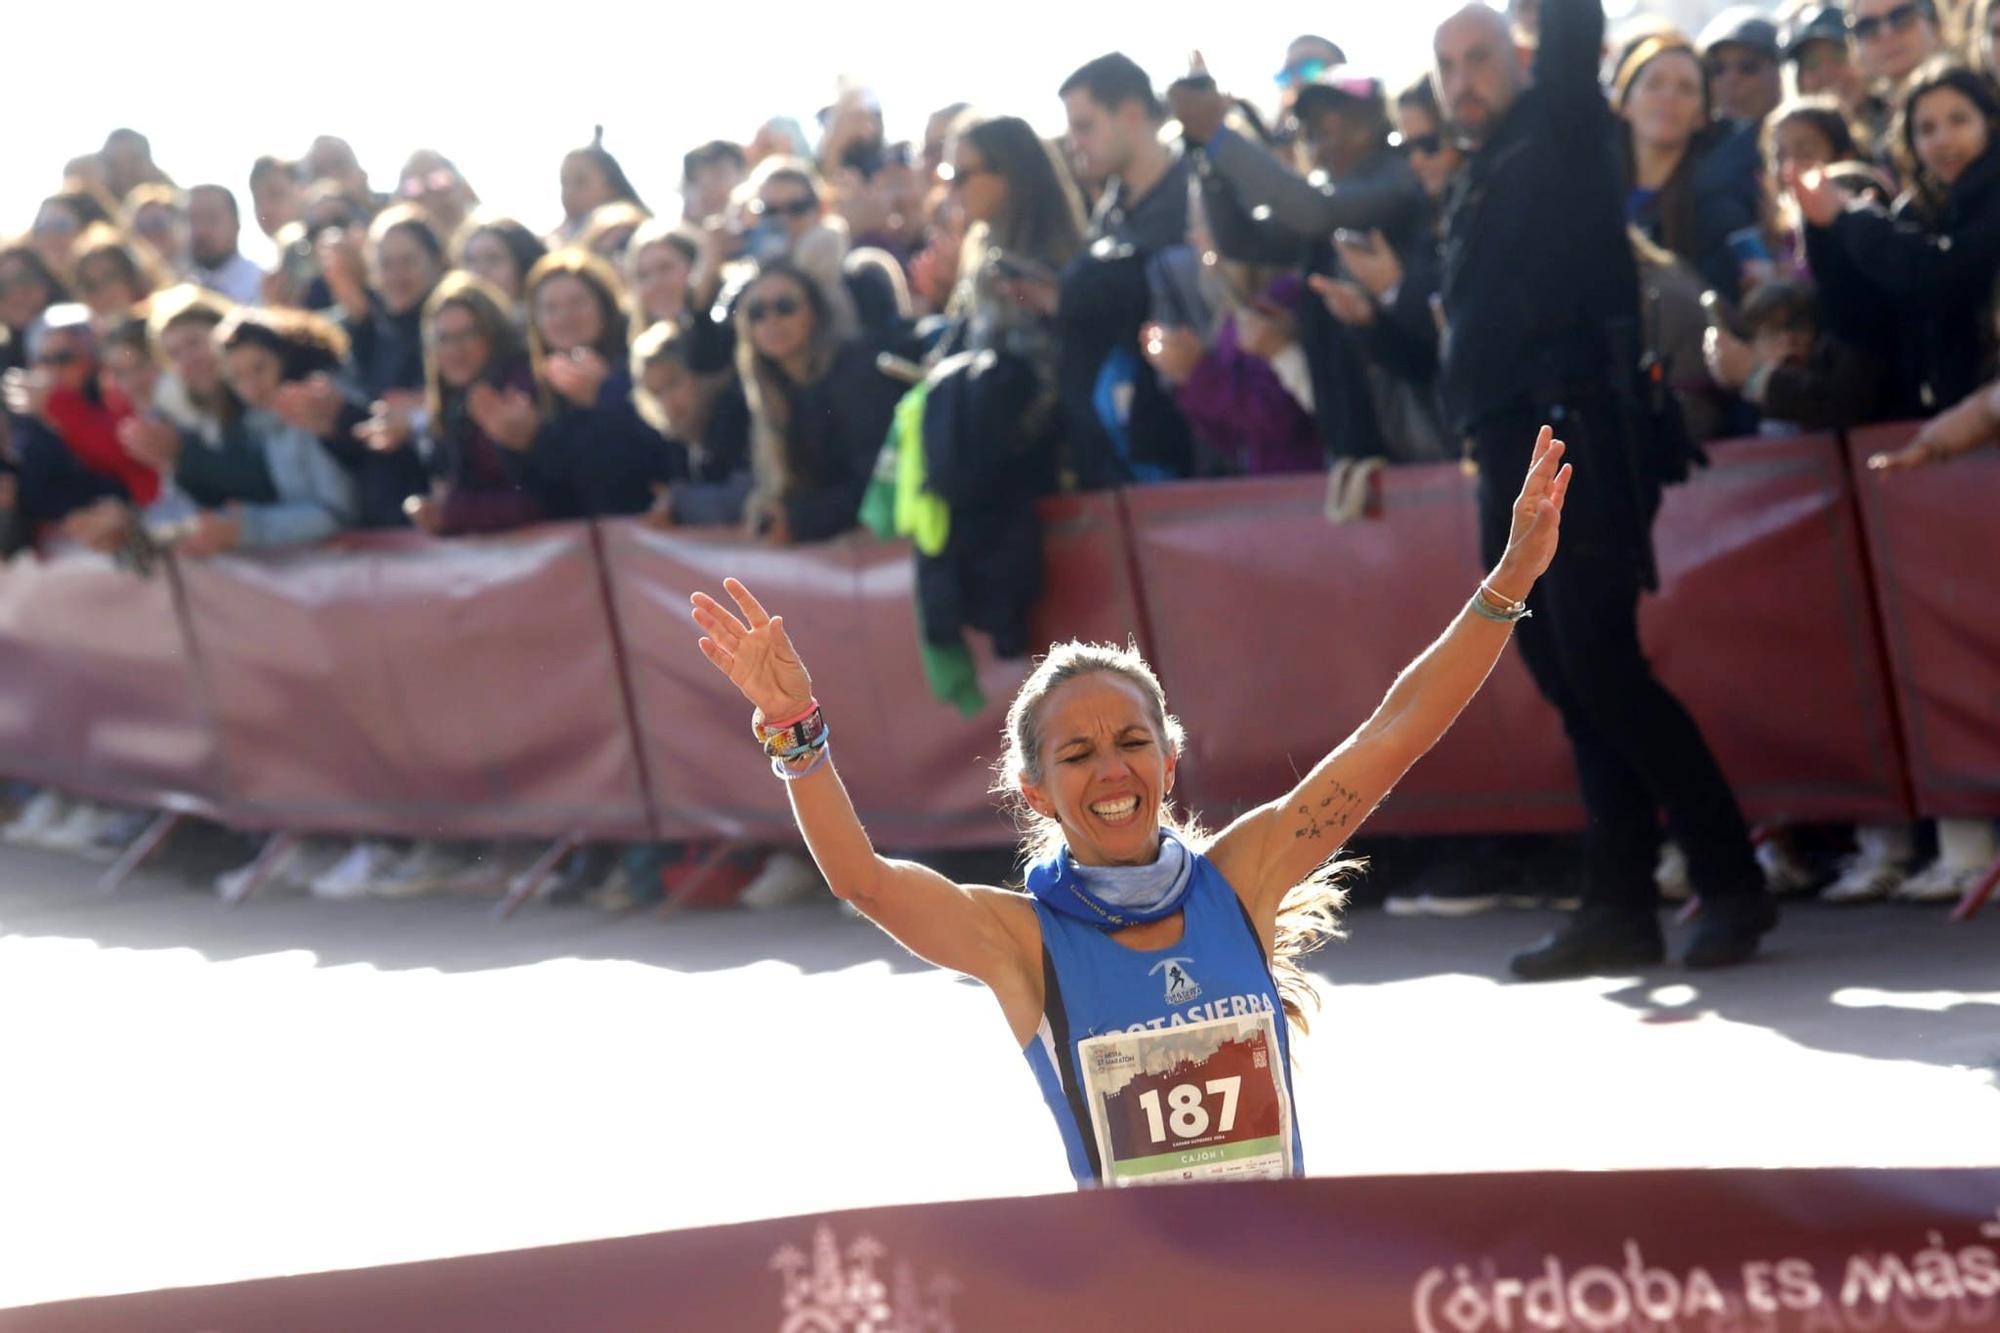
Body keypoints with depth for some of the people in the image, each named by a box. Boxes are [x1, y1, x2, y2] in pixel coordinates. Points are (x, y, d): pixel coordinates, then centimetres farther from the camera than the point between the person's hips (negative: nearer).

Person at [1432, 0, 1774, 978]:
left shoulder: (1560, 136, 2)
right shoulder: (1474, 190, 22)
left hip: (1578, 443, -8)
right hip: (1510, 462, 8)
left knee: (1602, 672, -14)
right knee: (1571, 683, 5)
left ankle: (1730, 881, -8)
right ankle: (1620, 906, 6)